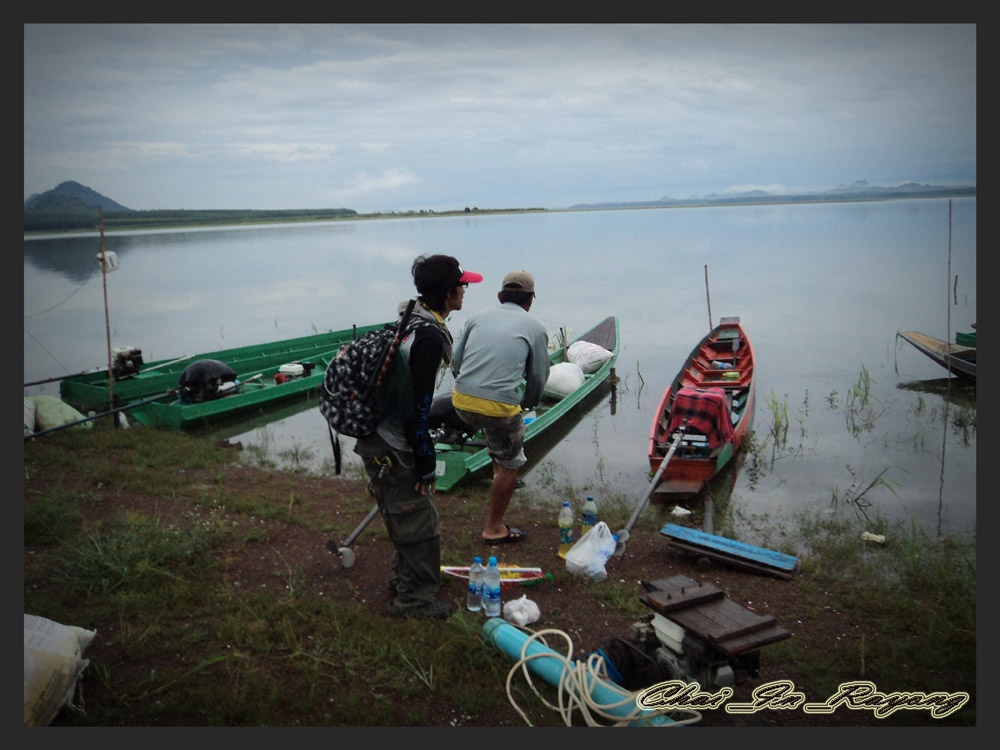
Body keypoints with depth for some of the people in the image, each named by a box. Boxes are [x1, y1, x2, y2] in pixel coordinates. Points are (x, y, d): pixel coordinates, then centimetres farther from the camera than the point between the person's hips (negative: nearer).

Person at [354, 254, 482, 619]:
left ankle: (404, 578, 40)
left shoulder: (409, 318, 8)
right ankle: (414, 599, 18)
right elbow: (416, 408, -24)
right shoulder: (430, 336, -23)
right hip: (391, 448, -10)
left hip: (376, 437, 10)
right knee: (419, 522, 3)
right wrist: (426, 464, -16)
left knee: (406, 514, 24)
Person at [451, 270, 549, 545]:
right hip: (500, 407, -4)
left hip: (462, 402, 4)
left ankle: (498, 471, 46)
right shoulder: (535, 327, 7)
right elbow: (538, 378, 8)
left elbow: (455, 363, 14)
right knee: (510, 464, 15)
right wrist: (525, 405, 26)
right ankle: (494, 528, 23)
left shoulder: (478, 316, 13)